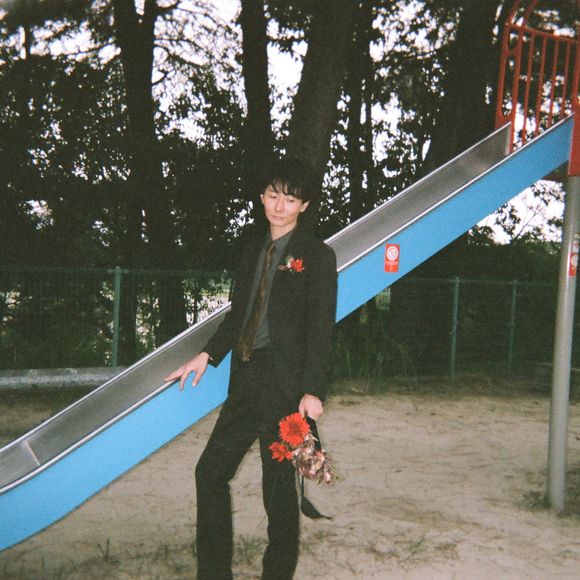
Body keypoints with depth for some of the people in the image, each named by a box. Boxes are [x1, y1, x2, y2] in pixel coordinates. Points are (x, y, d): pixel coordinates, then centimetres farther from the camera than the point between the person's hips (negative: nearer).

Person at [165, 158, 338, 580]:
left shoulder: (316, 254, -3)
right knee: (211, 471, 8)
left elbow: (320, 328, -9)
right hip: (246, 380, 7)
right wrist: (208, 355, 11)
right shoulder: (254, 251, 16)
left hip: (285, 386, -7)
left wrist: (312, 390, -15)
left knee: (279, 483, 3)